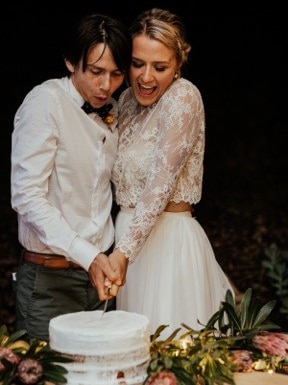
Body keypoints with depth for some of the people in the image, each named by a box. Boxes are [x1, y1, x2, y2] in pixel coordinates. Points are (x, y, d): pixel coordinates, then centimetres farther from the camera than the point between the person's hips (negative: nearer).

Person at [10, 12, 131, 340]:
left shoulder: (112, 110, 9)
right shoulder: (46, 101, -12)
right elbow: (27, 196, -18)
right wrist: (86, 255, -23)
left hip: (97, 271, 6)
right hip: (49, 279, -6)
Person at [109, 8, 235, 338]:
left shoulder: (183, 97, -14)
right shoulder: (128, 98, 9)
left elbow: (160, 186, -22)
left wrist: (124, 250, -27)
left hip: (168, 239, -7)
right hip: (129, 234, 7)